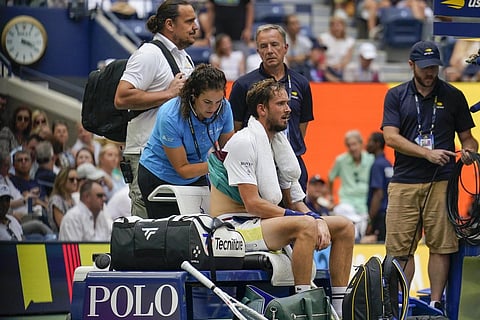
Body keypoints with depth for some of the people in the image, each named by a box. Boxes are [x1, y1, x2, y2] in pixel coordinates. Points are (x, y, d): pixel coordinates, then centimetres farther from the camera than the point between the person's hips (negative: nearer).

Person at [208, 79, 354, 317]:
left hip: (265, 222, 9)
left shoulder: (279, 143, 14)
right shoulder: (244, 142, -13)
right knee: (306, 225, -34)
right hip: (236, 225, -9)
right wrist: (308, 218, -19)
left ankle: (340, 307, -1)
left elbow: (293, 202, 14)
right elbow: (253, 203, -20)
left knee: (344, 226, 3)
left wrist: (318, 220, -8)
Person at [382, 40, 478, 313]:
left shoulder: (453, 96, 11)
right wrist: (427, 153, -14)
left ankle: (435, 304, 2)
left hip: (441, 182, 0)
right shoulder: (396, 96, 9)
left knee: (441, 246, -3)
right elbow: (391, 137, -2)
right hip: (404, 182, 0)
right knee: (400, 247, -2)